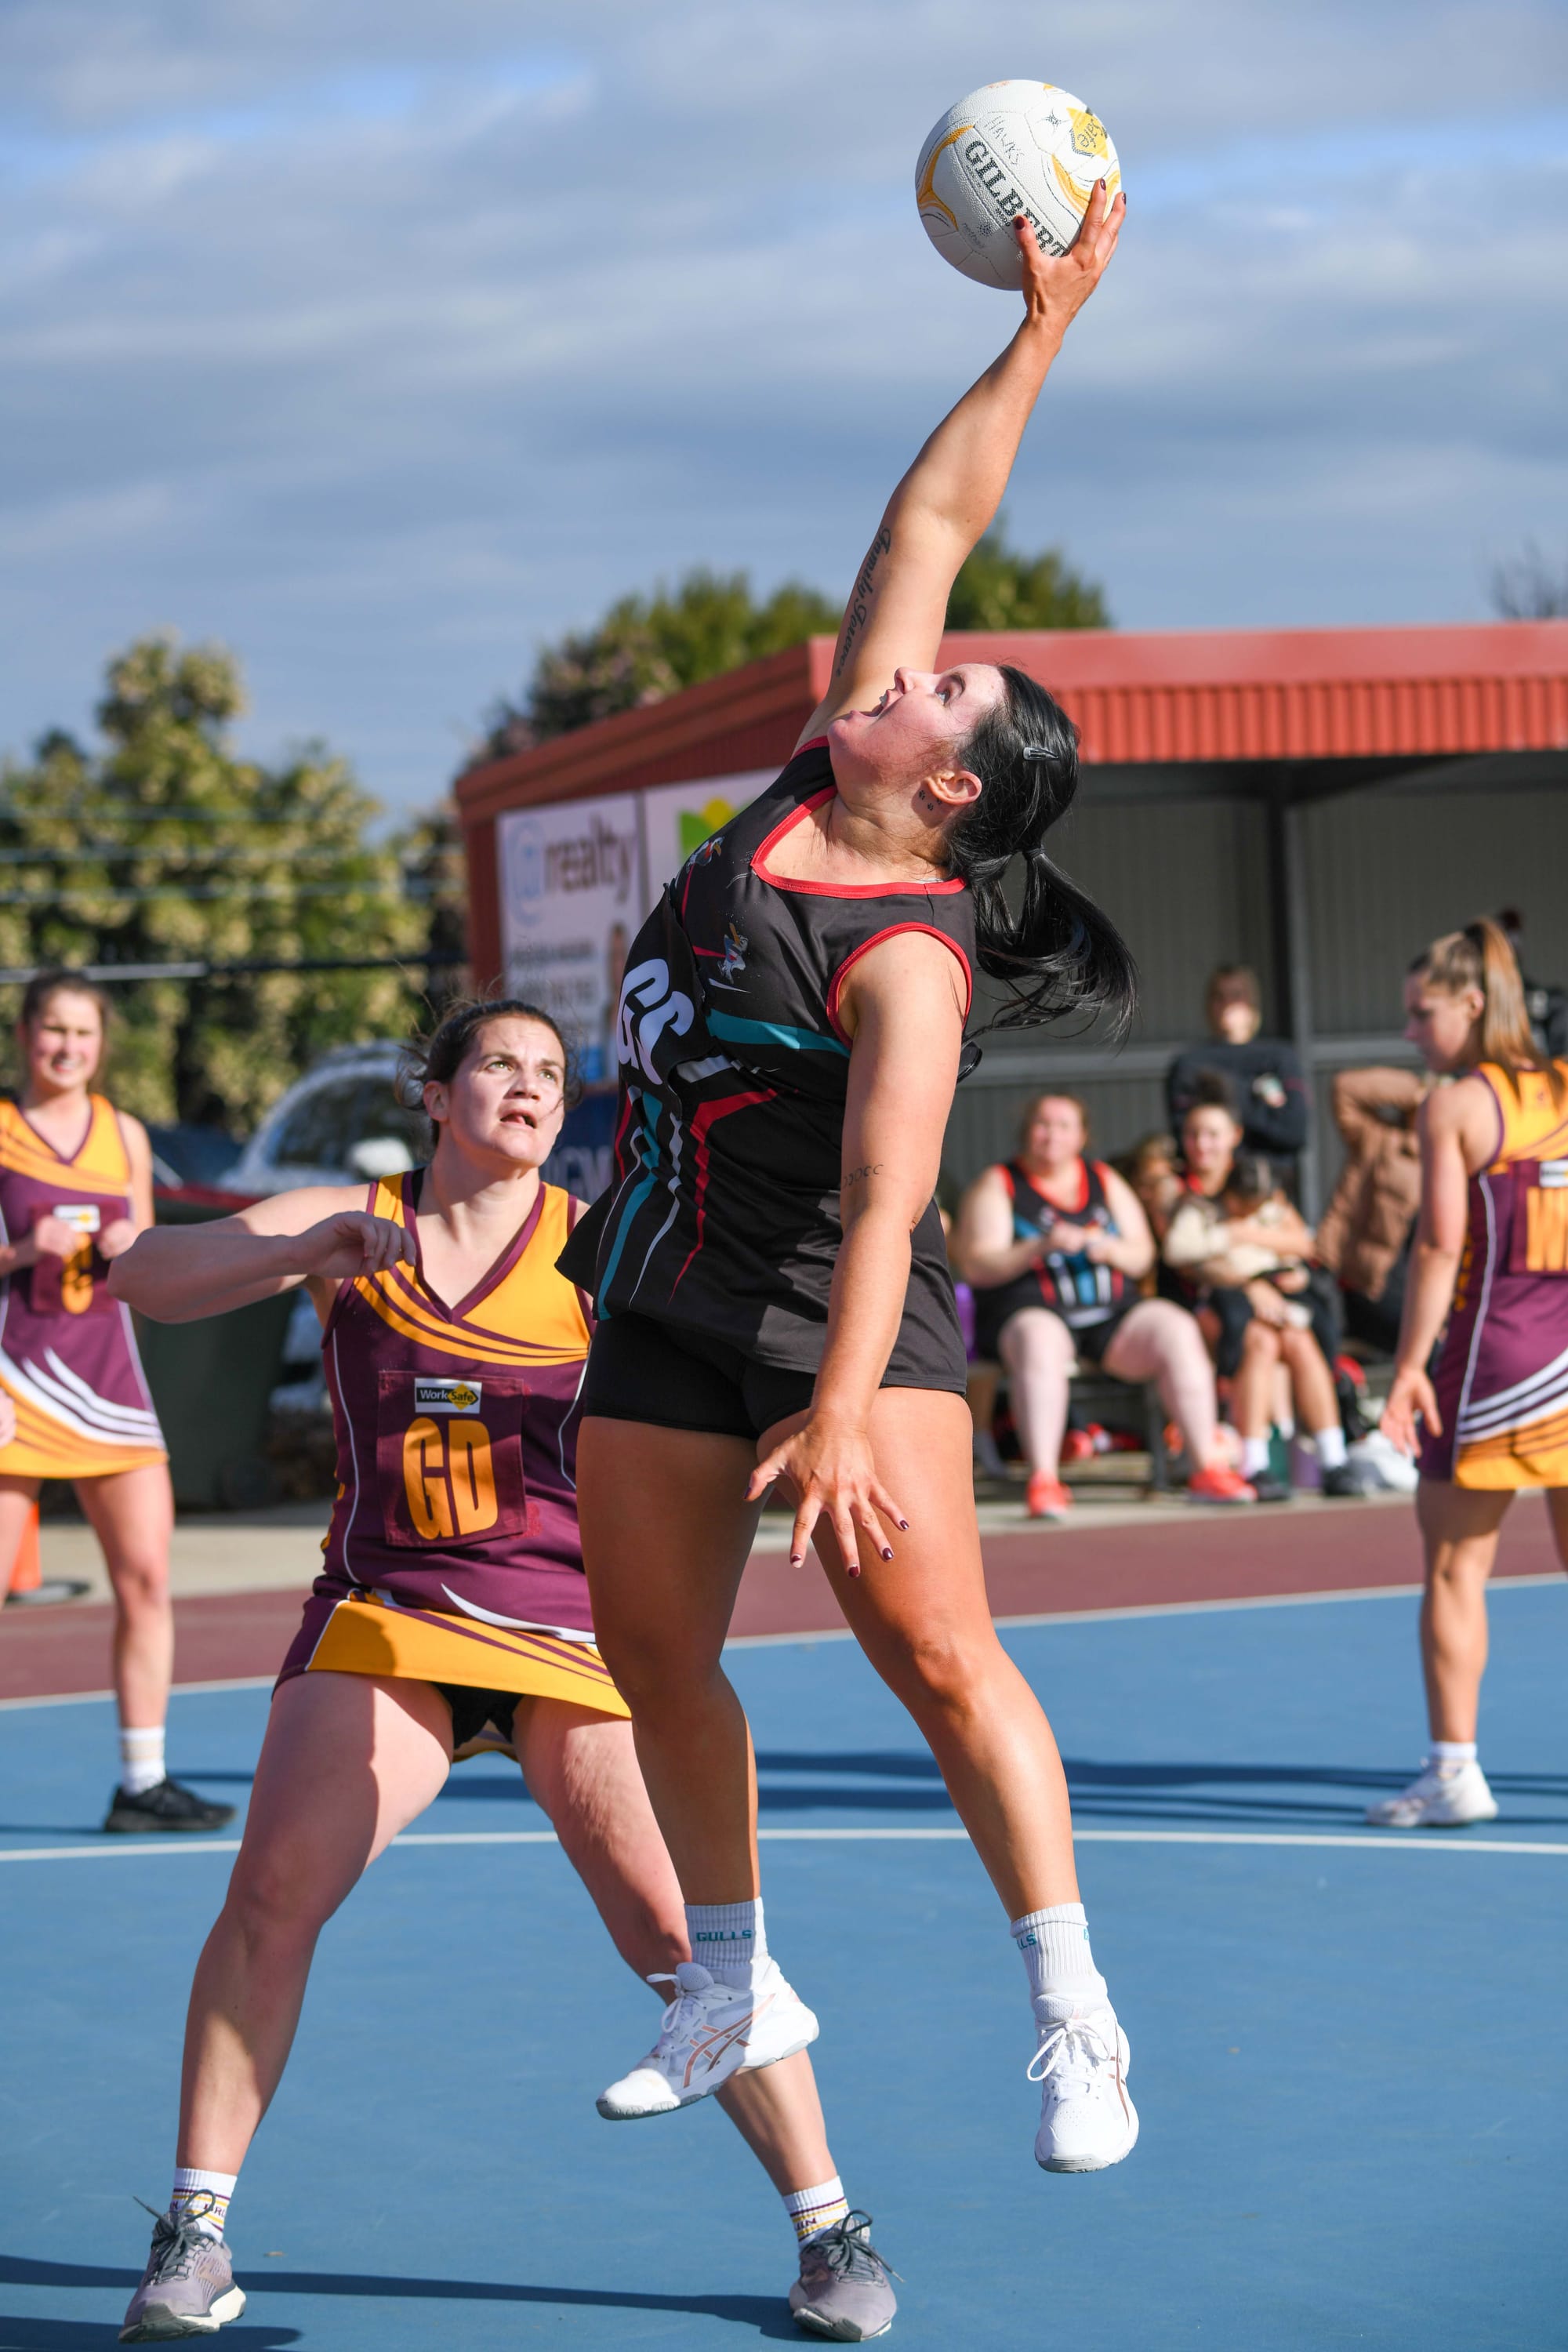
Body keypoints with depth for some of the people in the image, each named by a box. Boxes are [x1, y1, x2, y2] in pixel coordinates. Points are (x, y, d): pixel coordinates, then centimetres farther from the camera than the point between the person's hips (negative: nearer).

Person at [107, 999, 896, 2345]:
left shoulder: (597, 1240, 1)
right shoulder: (347, 1223, 4)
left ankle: (832, 2230, 6)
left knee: (679, 1930, -9)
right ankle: (196, 2232, -1)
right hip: (386, 1617, 1)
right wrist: (309, 1252, -24)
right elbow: (143, 1280, -8)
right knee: (273, 1891, -15)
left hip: (574, 1624, -1)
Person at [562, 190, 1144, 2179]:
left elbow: (886, 1195, -27)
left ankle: (1074, 2014, -5)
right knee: (650, 1644, 10)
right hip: (671, 1289, 9)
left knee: (935, 1651, -13)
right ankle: (735, 1988, 24)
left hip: (836, 1303, -8)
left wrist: (843, 1412, -36)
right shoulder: (811, 789, 3)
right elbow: (934, 521, 4)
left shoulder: (911, 955, -18)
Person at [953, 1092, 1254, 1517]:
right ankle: (1043, 1481, -46)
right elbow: (978, 1266, -6)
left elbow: (1143, 1258, 14)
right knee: (1040, 1342, -39)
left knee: (1177, 1330, -22)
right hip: (1032, 1312, -4)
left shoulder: (1106, 1182, 18)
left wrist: (1111, 1250, -9)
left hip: (1112, 1315, 4)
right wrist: (1041, 1246, -21)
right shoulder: (996, 1186, 6)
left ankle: (1207, 1467, -22)